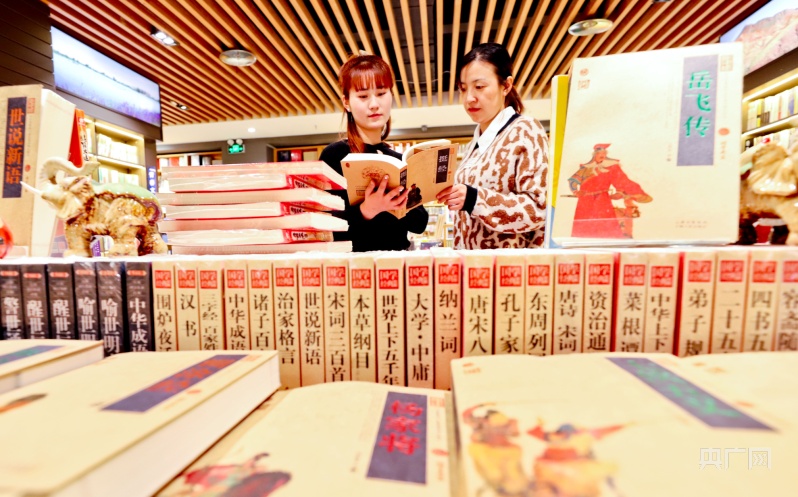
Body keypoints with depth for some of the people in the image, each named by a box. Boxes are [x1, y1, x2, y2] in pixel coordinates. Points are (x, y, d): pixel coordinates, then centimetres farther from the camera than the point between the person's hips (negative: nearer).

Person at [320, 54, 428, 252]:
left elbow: (420, 225, 4)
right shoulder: (334, 154, -7)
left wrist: (403, 204, -13)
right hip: (353, 257, -3)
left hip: (397, 256, 3)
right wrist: (365, 211, -26)